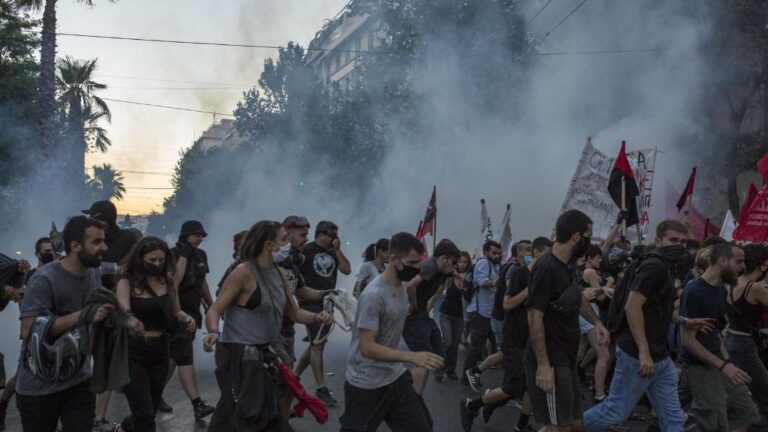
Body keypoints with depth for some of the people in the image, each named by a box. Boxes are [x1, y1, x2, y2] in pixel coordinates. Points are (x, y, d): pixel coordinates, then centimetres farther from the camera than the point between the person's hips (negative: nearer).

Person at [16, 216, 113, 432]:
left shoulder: (94, 273, 1)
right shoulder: (44, 280, -20)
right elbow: (28, 331, -27)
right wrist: (83, 316, -30)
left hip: (79, 380, 5)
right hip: (39, 387, -5)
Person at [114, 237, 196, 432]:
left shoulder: (167, 281, 3)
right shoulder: (128, 281, -10)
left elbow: (175, 312, 14)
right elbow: (123, 308, -29)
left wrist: (186, 319, -10)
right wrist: (130, 318, -53)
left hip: (159, 349, 5)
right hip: (133, 350, -5)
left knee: (151, 409, 19)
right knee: (145, 416, -9)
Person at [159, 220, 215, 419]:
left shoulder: (201, 255, 10)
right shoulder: (174, 254, -13)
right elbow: (175, 281, -27)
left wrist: (212, 306, 27)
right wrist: (184, 256, -27)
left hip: (192, 312, 8)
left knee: (175, 357, 15)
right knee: (185, 358, -13)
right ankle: (198, 405, -20)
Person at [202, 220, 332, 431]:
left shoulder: (280, 274, 6)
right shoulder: (244, 272, -17)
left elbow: (293, 312, 14)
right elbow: (214, 311, -18)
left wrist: (316, 317, -6)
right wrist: (214, 332, -38)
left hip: (263, 353, 8)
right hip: (239, 354, -8)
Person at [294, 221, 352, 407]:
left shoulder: (333, 252, 10)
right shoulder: (306, 250, -8)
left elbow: (347, 270, -1)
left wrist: (337, 250, -6)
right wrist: (300, 292, -12)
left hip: (328, 303, 7)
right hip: (311, 303, -7)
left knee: (316, 344, 13)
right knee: (318, 344, -7)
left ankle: (294, 376, 27)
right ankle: (321, 389, -2)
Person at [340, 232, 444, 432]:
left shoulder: (402, 286, 3)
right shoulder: (374, 295, -24)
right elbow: (367, 348, -27)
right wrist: (411, 356, -33)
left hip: (395, 376, 8)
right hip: (367, 385, -8)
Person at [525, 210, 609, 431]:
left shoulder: (566, 266, 9)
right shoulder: (547, 268, -19)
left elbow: (577, 297, 28)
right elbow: (535, 318, -21)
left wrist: (596, 322, 12)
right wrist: (543, 365, -23)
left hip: (566, 359, 10)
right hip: (550, 362, -10)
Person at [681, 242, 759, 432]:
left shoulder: (720, 289, 9)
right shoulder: (694, 292, -19)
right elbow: (687, 339, -20)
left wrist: (727, 361, 6)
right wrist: (723, 365, -21)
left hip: (720, 363, 9)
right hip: (701, 367, -9)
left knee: (747, 414, 13)